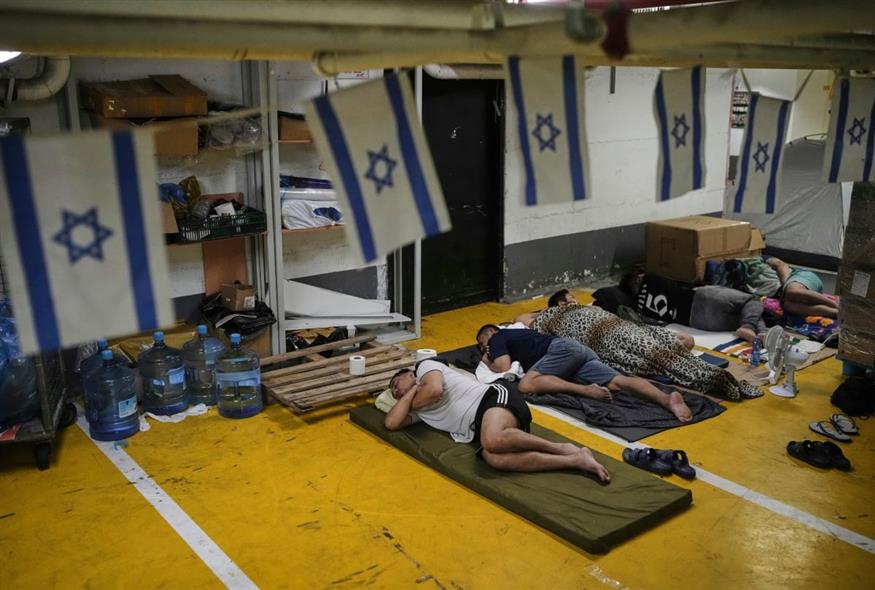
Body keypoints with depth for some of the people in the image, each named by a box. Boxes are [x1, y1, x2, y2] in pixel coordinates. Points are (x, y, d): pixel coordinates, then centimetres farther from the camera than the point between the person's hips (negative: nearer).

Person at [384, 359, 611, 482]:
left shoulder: (425, 366, 14)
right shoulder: (418, 409, 31)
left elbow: (435, 390, -7)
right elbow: (391, 423, 18)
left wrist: (412, 401, 11)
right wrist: (410, 395, 18)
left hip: (494, 396, -5)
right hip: (480, 426, 5)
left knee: (492, 440, -40)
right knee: (494, 458, -32)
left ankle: (561, 448, -22)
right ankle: (576, 460, -33)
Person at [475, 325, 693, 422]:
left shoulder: (497, 337, 12)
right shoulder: (515, 334, 37)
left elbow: (503, 367, -4)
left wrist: (488, 362, 20)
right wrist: (492, 356, 41)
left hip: (563, 348, -8)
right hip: (579, 351, 8)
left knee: (527, 384, -23)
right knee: (618, 382, -15)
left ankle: (585, 390, -32)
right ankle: (667, 398, -39)